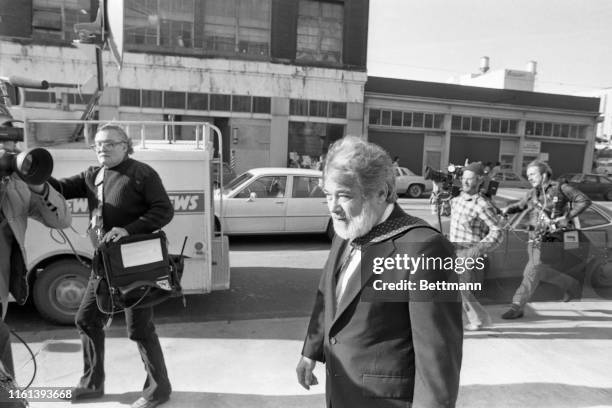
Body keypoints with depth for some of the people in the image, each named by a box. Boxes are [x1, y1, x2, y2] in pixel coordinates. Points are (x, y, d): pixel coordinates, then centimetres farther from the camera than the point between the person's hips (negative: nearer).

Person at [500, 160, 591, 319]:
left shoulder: (560, 188, -5)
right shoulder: (533, 193, 10)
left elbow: (585, 201, -2)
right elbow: (520, 205, 21)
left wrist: (568, 217, -13)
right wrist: (507, 209, -1)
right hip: (534, 239, 7)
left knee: (532, 272, -13)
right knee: (544, 272, 17)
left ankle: (517, 307, -11)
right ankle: (572, 286, 44)